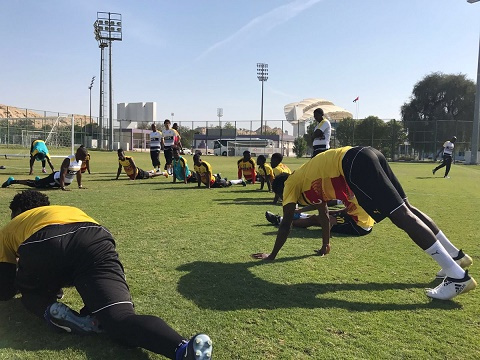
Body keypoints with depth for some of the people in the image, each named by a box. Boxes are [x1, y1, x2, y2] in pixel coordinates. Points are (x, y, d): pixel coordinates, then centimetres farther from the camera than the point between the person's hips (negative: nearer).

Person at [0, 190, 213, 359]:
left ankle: (51, 311, -2)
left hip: (41, 245, -1)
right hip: (94, 240, 2)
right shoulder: (71, 209, 46)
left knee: (31, 292, 32)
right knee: (120, 318, -10)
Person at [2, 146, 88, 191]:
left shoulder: (80, 161, -5)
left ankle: (38, 179, 61)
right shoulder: (68, 160, -30)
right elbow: (62, 174, -34)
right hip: (56, 179, -8)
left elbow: (79, 173, 7)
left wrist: (80, 185, 6)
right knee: (35, 184, 3)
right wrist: (62, 187, -36)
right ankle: (12, 181, 16)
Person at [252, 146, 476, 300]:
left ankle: (458, 275, -15)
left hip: (355, 165, -8)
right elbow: (323, 214, 43)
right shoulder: (309, 179, 35)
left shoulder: (291, 184, 14)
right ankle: (455, 255, 20)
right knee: (406, 209, 12)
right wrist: (325, 246, 52)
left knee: (402, 216, -14)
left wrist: (272, 255, 21)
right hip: (365, 157, 8)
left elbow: (286, 225, 12)